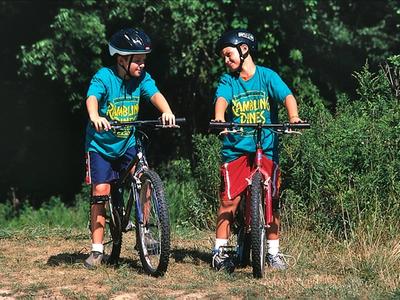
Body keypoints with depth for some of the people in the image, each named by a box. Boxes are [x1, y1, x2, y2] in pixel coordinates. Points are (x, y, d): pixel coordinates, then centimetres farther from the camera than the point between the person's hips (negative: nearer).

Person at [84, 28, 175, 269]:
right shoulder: (104, 77, -17)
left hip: (128, 143, 3)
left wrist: (167, 112, -44)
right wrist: (95, 117, -56)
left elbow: (155, 94, -22)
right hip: (101, 143, -3)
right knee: (101, 191, -7)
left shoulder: (142, 78, -6)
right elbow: (92, 98, -34)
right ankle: (97, 249, 1)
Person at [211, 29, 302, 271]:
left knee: (272, 201, 1)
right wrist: (219, 118, -37)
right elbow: (221, 100, -15)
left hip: (266, 149, 0)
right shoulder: (228, 81, 4)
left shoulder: (267, 76, 2)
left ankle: (273, 252, 11)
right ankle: (220, 251, 2)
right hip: (235, 149, 0)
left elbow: (287, 96, -12)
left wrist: (293, 117, -32)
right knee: (229, 201, -6)